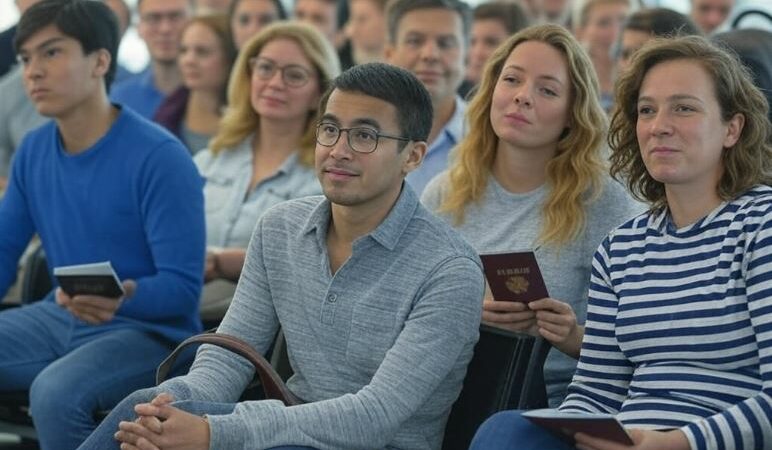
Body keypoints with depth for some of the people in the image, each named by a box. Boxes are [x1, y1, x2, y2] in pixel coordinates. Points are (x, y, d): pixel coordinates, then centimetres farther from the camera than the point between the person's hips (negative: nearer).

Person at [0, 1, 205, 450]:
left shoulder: (159, 158, -17)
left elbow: (183, 288, -19)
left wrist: (122, 297, -39)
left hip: (149, 330, -7)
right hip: (60, 319, 7)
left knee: (55, 393, -34)